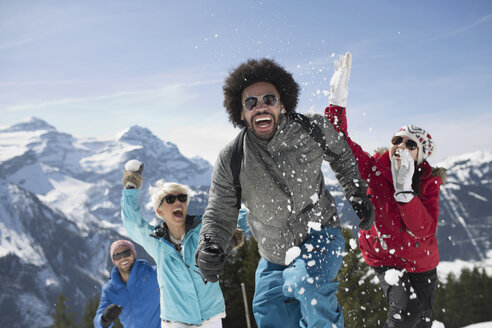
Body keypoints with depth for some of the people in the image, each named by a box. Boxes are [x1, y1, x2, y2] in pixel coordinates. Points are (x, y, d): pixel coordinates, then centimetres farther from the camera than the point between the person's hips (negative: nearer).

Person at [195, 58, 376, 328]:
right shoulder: (230, 161, -14)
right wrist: (209, 247, -27)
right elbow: (219, 216, -7)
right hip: (274, 256, 3)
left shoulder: (313, 130, -14)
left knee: (304, 284, -32)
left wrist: (358, 196, 7)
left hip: (319, 237, -3)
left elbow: (342, 157, 9)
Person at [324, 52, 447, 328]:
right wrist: (338, 100, -36)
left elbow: (424, 230, -28)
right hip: (384, 256, -2)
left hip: (420, 261, 2)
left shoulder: (428, 183, -15)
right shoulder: (375, 168, -17)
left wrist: (404, 190, -40)